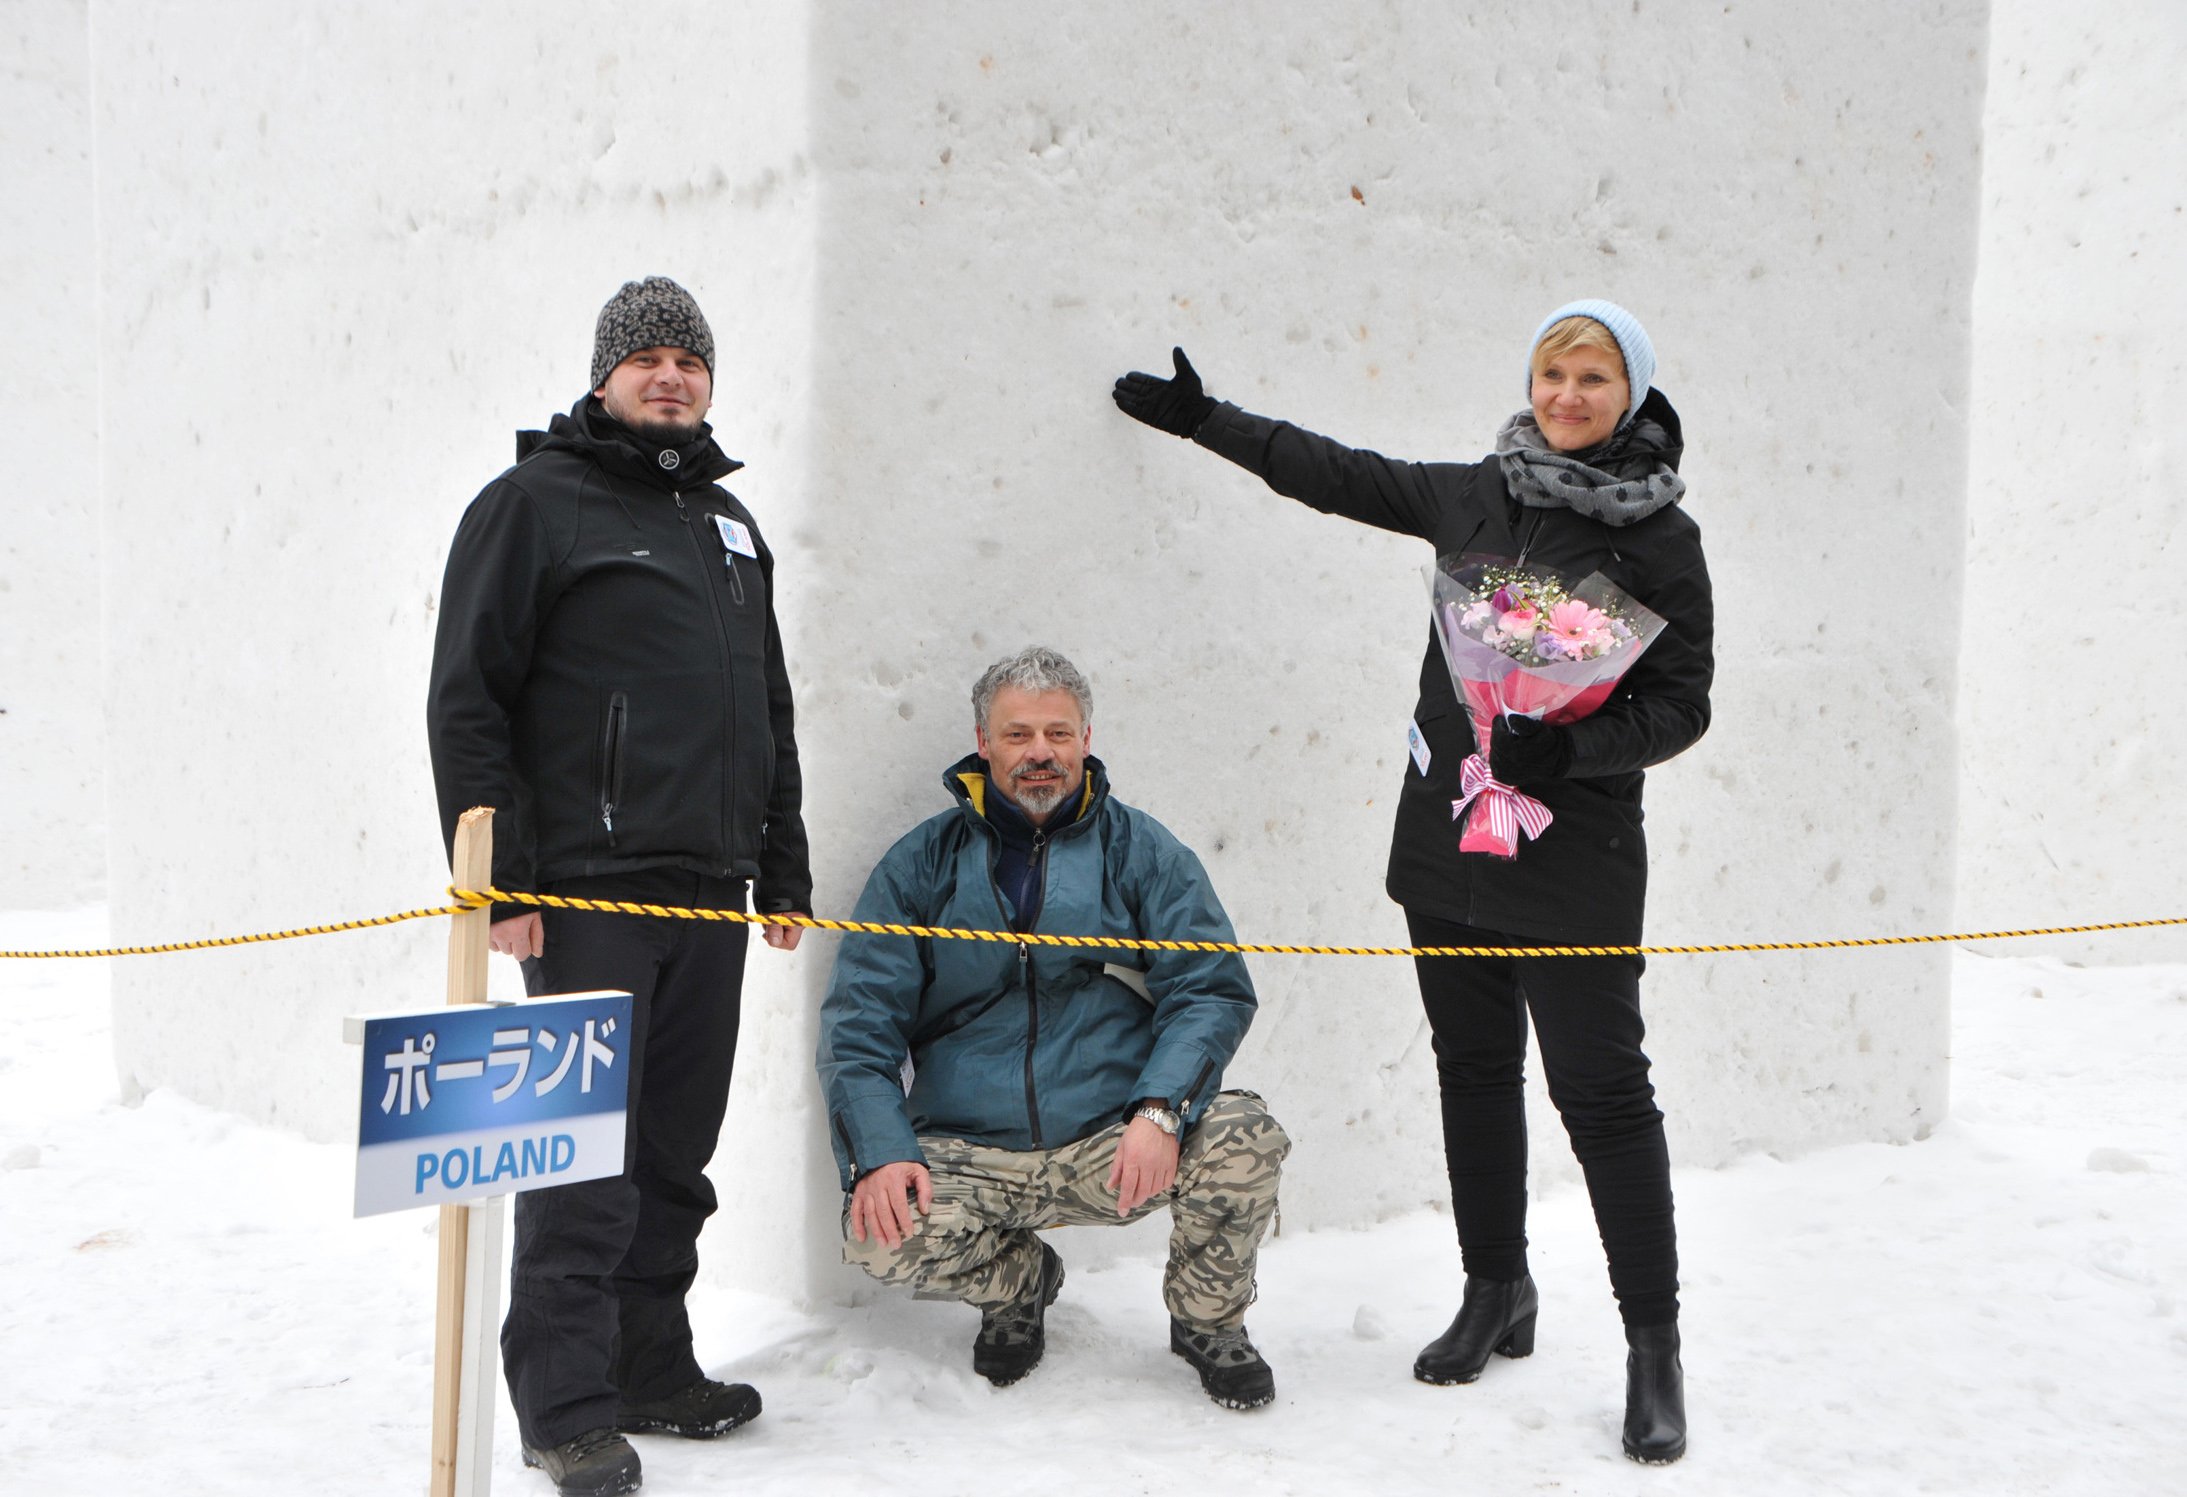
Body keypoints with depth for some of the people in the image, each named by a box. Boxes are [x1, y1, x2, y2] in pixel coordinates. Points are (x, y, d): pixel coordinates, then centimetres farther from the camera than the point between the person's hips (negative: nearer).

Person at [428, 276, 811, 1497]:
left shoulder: (730, 525, 20)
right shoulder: (535, 503, -1)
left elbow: (771, 712, 25)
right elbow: (467, 702, -6)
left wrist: (783, 868, 20)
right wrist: (497, 879, -13)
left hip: (710, 894, 7)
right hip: (590, 891, -6)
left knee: (678, 1149, 11)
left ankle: (651, 1366, 21)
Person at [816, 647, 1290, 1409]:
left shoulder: (1142, 852, 5)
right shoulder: (922, 863, 6)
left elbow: (1212, 990, -3)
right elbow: (859, 1017, 2)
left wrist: (1160, 1111, -22)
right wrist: (879, 1152, -15)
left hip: (1112, 1143, 0)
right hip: (965, 1156, 1)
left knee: (1245, 1139, -27)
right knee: (879, 1235, -28)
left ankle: (1208, 1321, 5)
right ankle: (1018, 1279, 9)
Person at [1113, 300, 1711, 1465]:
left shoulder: (1659, 535, -5)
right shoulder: (1474, 496, 7)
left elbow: (1680, 704, -4)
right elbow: (1341, 476, 19)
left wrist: (1568, 749, -20)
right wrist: (1202, 419, 22)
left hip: (1573, 855, -5)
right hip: (1448, 841, 5)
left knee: (1601, 1091, -5)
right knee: (1473, 1072, 13)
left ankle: (1653, 1349, 5)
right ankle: (1495, 1297, 29)